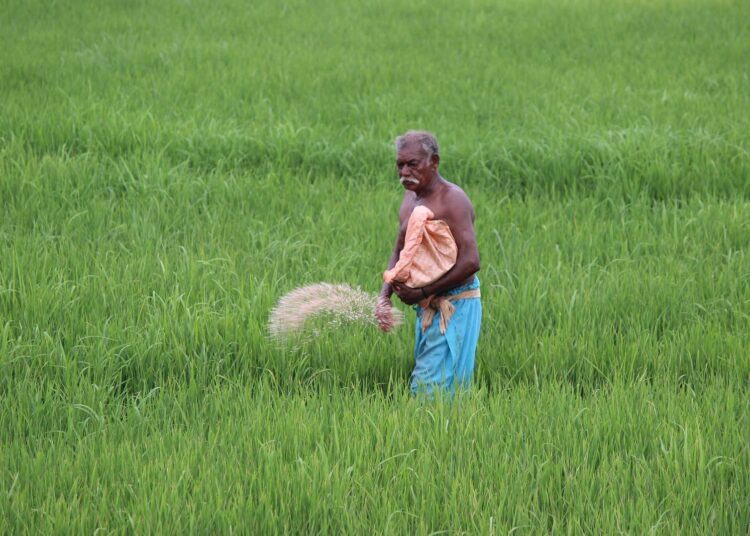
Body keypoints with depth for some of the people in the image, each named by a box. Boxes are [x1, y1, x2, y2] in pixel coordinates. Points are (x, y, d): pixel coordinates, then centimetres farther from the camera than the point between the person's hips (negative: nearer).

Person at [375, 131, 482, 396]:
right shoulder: (410, 199, 12)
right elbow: (399, 255, 17)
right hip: (426, 307, 9)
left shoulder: (452, 200, -16)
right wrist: (384, 297, -1)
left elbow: (470, 262, -25)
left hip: (455, 306, -9)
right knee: (420, 382, 12)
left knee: (429, 386, -13)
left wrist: (422, 292, -20)